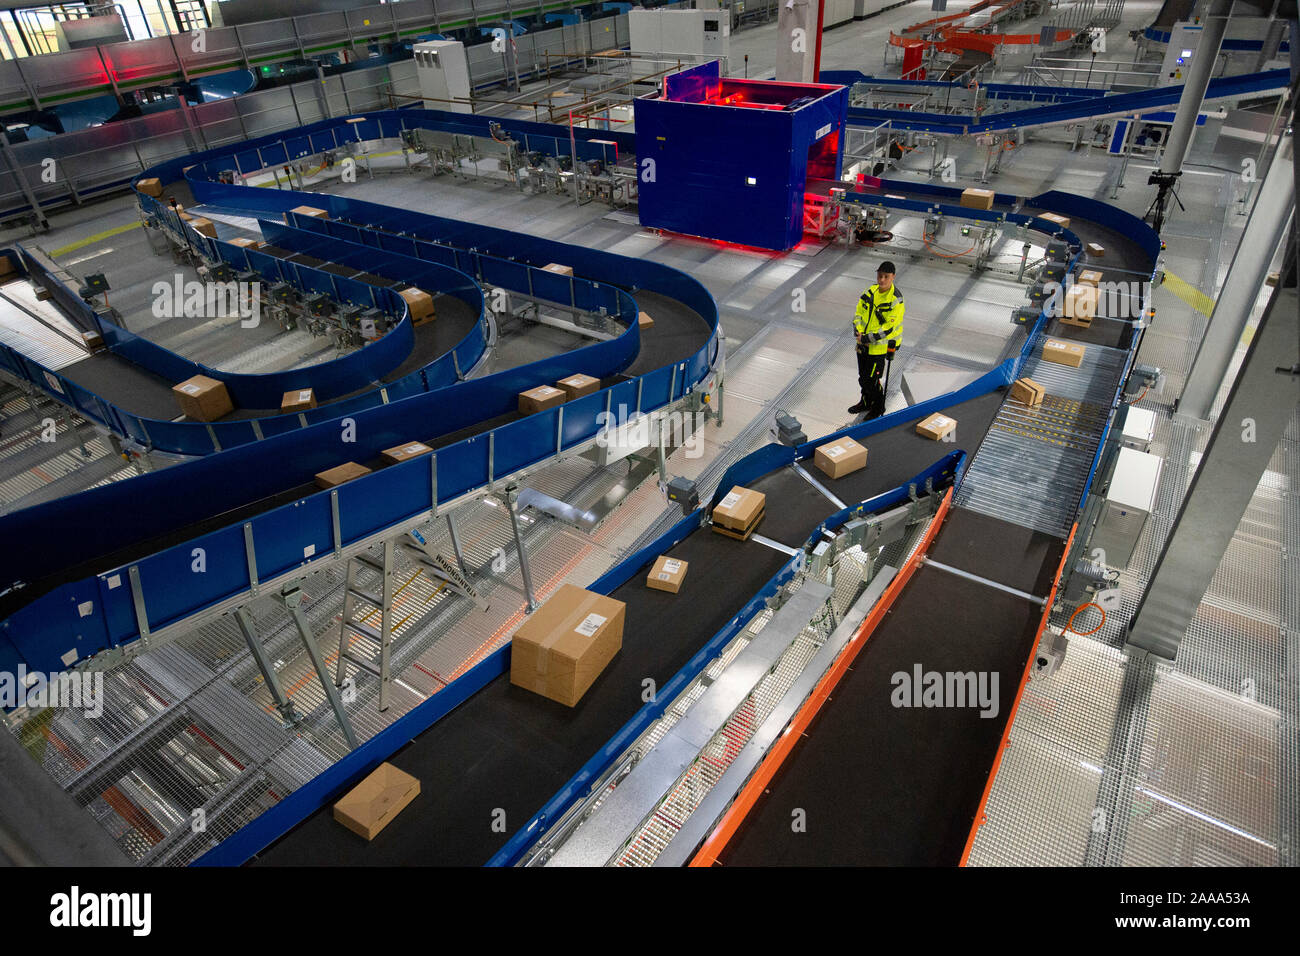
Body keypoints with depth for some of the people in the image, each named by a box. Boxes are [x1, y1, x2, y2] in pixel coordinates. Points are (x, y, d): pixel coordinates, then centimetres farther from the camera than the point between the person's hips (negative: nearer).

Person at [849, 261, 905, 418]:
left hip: (880, 346, -7)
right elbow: (859, 311, 7)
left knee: (871, 380, 0)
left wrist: (867, 338, -22)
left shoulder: (896, 300, -20)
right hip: (863, 344, 7)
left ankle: (878, 408, 25)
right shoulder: (871, 291, 1)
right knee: (863, 377, 21)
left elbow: (889, 328, -22)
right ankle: (866, 403, 45)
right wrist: (858, 330, -10)